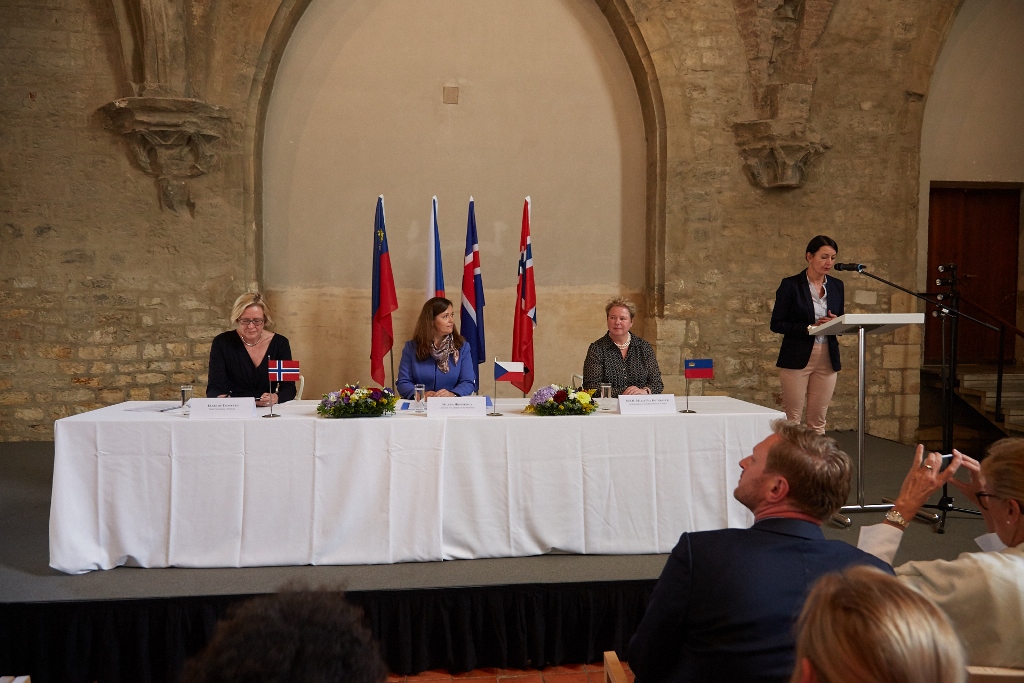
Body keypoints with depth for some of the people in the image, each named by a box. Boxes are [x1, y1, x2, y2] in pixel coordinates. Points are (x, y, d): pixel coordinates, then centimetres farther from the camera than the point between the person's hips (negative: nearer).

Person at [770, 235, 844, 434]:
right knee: (791, 419, -1)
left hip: (827, 359, 4)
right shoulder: (790, 285, -5)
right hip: (797, 358, -4)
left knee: (818, 420, 7)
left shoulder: (836, 286, 9)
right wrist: (809, 327, -18)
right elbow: (776, 324, -7)